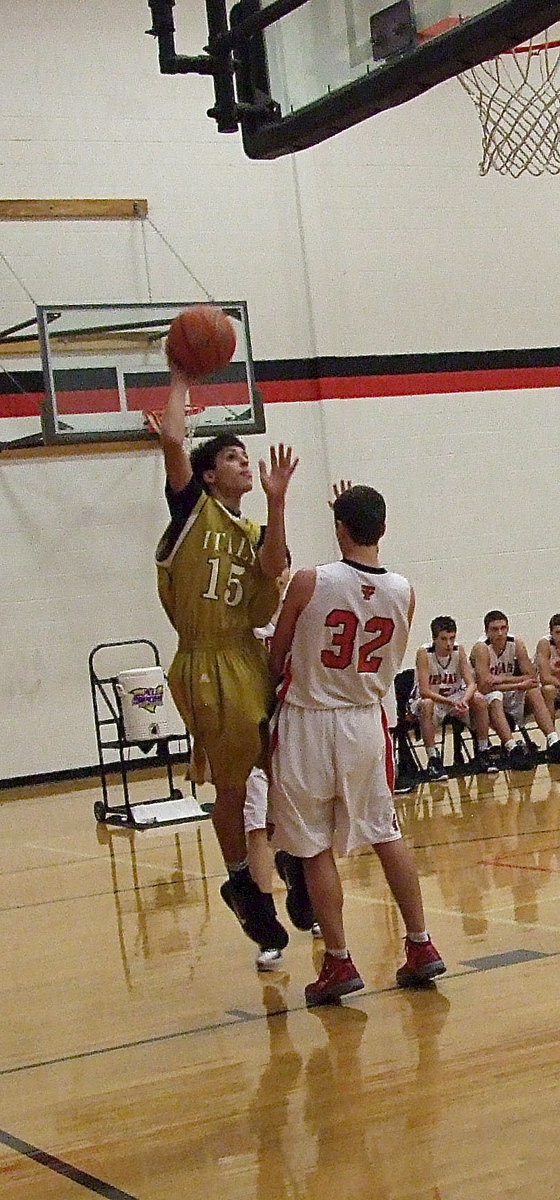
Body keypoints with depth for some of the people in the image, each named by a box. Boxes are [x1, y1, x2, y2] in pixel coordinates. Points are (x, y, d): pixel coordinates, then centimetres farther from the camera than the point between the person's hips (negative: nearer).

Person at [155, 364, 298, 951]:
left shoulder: (252, 531, 14)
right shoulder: (192, 507, 0)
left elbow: (270, 570, -9)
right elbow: (171, 438, -14)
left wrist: (276, 500, -14)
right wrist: (180, 380, -2)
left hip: (253, 660, 5)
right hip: (208, 667, -5)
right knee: (231, 785, 4)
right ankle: (241, 883, 21)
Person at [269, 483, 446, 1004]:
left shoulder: (309, 582, -15)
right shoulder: (404, 592, -4)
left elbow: (276, 658, -3)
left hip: (307, 723, -4)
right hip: (367, 722, 4)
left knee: (315, 849, 5)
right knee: (386, 835, 17)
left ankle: (339, 962, 6)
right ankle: (421, 947, 17)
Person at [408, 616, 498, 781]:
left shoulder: (459, 651, -10)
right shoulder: (424, 653, -21)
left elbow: (471, 683, -14)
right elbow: (424, 691, -27)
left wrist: (464, 700, -37)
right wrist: (452, 702, -39)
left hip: (455, 697, 4)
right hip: (430, 699, -4)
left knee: (479, 699, -23)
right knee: (426, 705, -37)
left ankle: (483, 753, -12)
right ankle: (433, 760, -32)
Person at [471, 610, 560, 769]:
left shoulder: (516, 644, -6)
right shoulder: (481, 648, -21)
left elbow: (531, 677, -11)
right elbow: (485, 686, -29)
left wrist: (504, 679, -25)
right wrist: (520, 685, -30)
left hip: (510, 696, 5)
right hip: (486, 698, -5)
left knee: (534, 692, -20)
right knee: (495, 699, -36)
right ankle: (512, 748, -53)